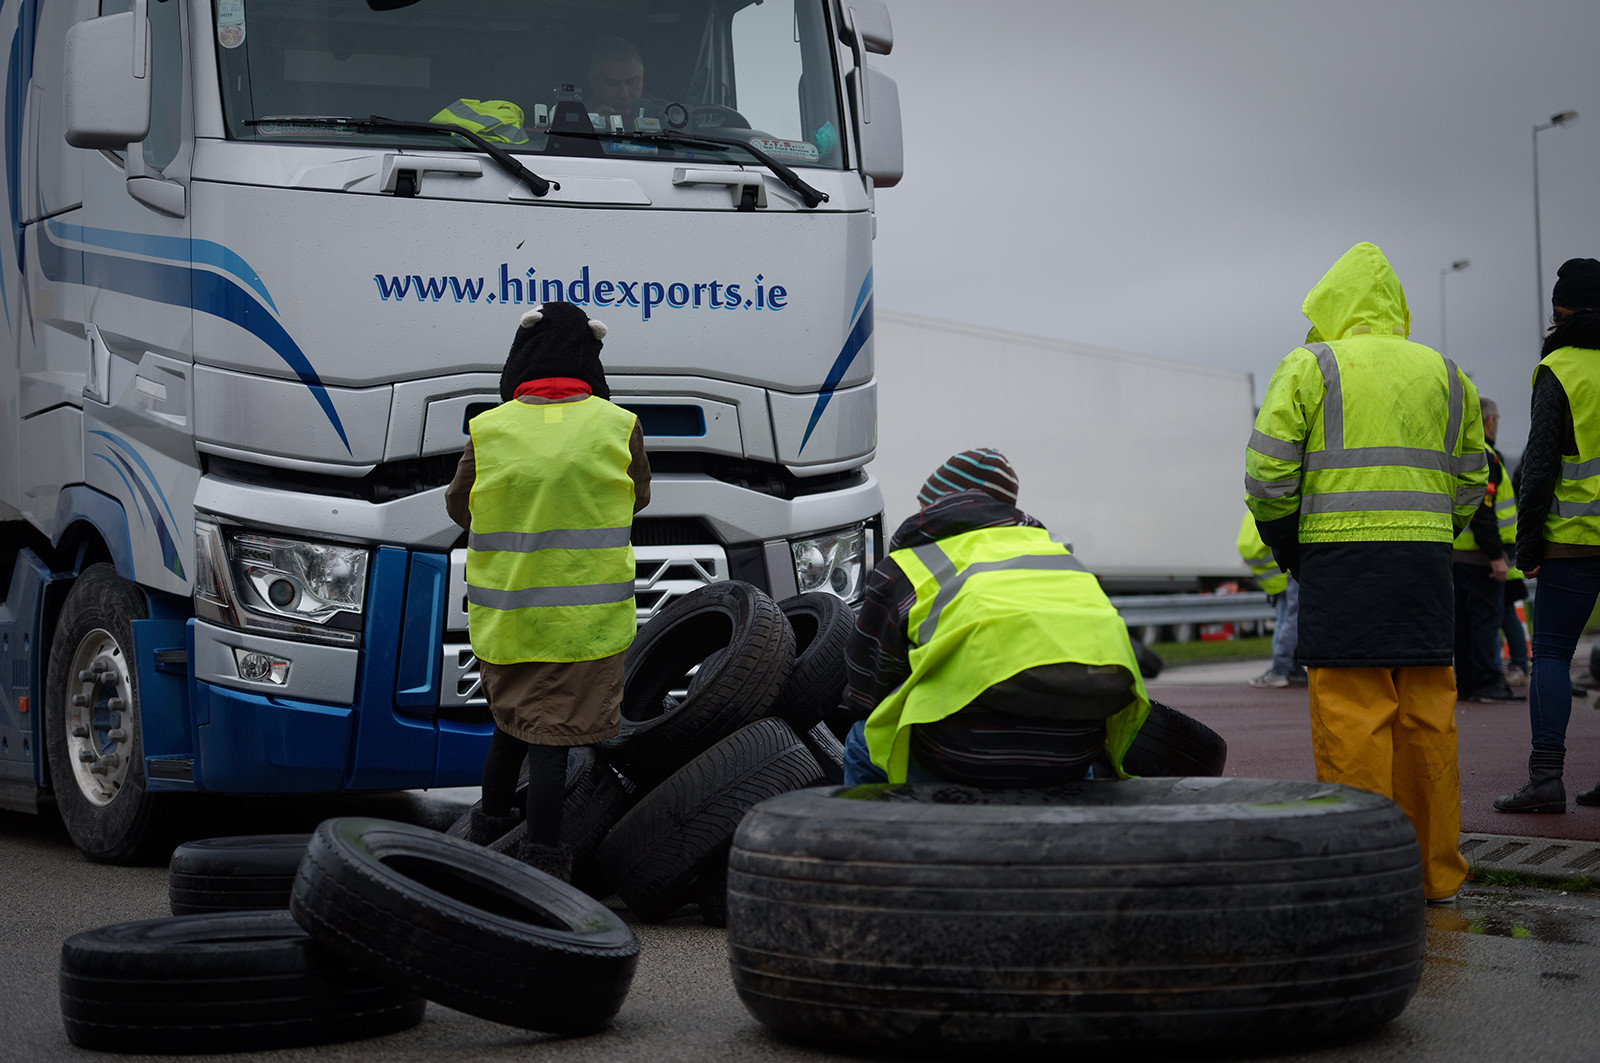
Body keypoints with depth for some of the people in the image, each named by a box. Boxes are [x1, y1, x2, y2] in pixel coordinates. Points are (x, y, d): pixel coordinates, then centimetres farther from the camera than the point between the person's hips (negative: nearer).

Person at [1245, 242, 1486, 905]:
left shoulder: (1309, 367, 3)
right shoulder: (1445, 373, 16)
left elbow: (1267, 474, -4)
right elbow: (1469, 483, 16)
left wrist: (1287, 550, 8)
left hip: (1339, 558, -4)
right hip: (1427, 562, 4)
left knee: (1352, 718, -3)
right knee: (1426, 715, 8)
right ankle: (1435, 873, 14)